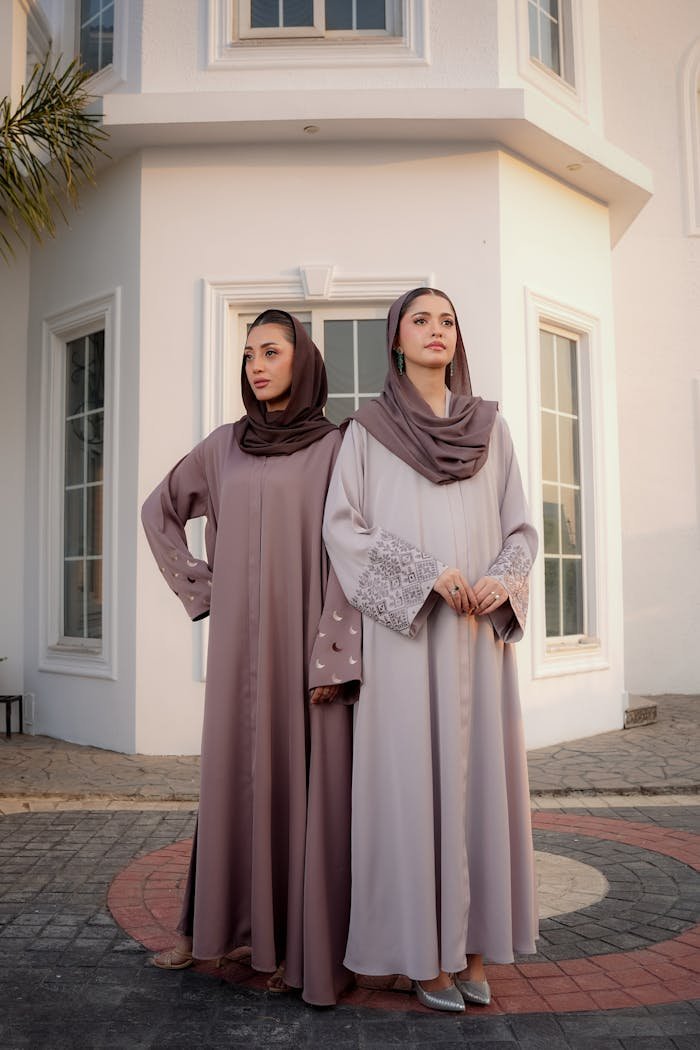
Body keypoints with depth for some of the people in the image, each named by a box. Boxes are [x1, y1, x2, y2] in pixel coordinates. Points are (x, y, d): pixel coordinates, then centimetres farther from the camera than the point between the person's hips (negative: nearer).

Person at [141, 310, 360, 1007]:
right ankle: (210, 923, 24)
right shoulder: (224, 446, 10)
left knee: (307, 781, 1)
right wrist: (198, 588, 11)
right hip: (239, 642, 4)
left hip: (307, 640, -3)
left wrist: (336, 655, -14)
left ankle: (311, 944, 13)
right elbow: (159, 511, 22)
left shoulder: (334, 447, -1)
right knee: (234, 775, 10)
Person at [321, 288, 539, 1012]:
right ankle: (424, 949, 10)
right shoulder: (367, 429, 5)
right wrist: (424, 572, -16)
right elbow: (341, 527, -4)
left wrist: (503, 579, -11)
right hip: (405, 631, -3)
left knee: (478, 772, 4)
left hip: (480, 633, 3)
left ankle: (470, 941, 17)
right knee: (412, 776, -3)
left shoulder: (489, 426, 13)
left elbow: (519, 526, 10)